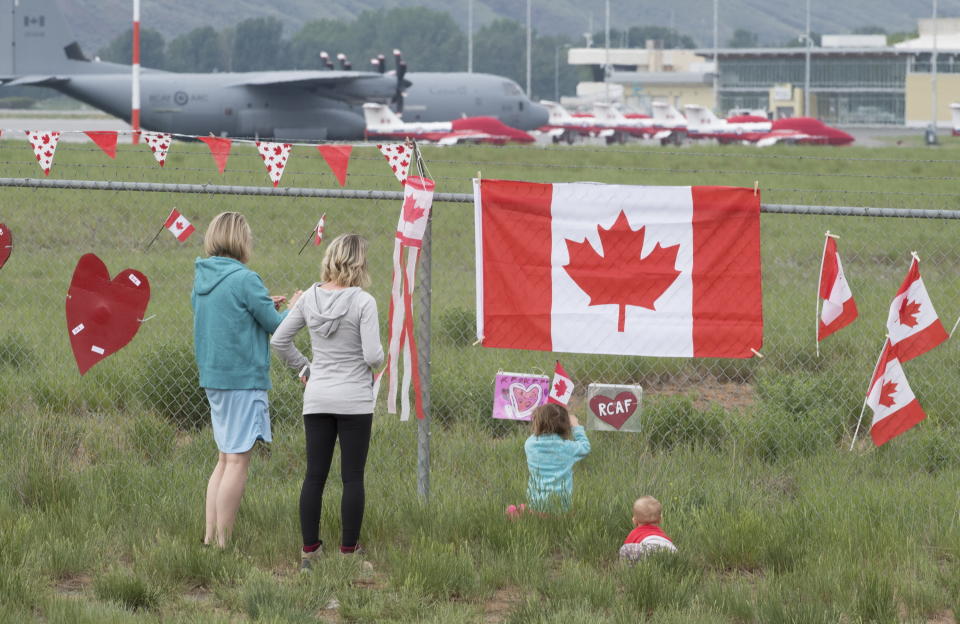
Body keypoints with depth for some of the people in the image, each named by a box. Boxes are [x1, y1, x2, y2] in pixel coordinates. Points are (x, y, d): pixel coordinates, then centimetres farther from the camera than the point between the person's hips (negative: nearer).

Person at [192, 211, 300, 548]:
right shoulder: (244, 280, -15)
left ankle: (210, 537, 14)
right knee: (237, 461, -4)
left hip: (213, 378, 8)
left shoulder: (202, 278, 9)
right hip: (243, 378, -8)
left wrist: (265, 306, 21)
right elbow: (277, 326, -10)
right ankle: (222, 543, -5)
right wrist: (294, 307, 10)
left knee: (227, 458, 16)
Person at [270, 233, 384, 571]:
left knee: (314, 476, 8)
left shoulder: (309, 299, 0)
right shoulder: (363, 302, -14)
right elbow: (373, 355, -18)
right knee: (352, 477, 4)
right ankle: (349, 550, 7)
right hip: (354, 399, -4)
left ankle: (309, 549, 10)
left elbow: (279, 340, 5)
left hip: (317, 398, 4)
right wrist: (378, 360, 5)